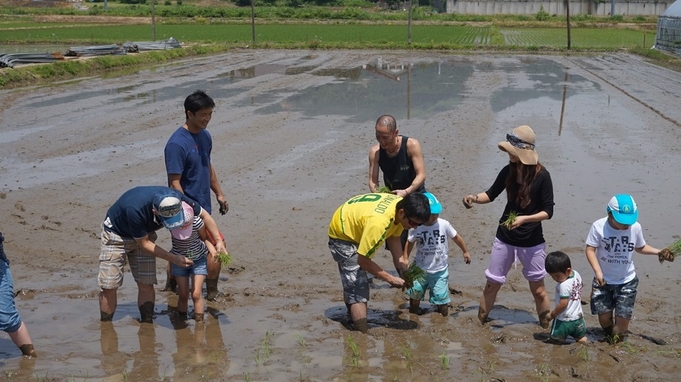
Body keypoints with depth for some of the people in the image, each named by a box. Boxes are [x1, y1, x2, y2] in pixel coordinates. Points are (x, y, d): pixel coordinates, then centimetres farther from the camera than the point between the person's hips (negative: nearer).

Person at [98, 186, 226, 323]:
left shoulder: (177, 199, -27)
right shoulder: (135, 209, -42)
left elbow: (204, 214, -8)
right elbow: (144, 244, -26)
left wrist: (219, 241, -15)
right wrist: (173, 259, -26)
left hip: (144, 232, 5)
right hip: (116, 234, -4)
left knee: (146, 284, -4)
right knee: (109, 286, -9)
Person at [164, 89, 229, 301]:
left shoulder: (205, 136, 7)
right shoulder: (177, 144, -21)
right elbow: (174, 183, -21)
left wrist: (219, 194, 22)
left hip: (202, 206, 9)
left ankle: (170, 288, 31)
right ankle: (212, 295, 8)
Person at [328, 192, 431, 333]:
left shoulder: (402, 206, -19)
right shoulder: (378, 222, -43)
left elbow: (394, 237, -3)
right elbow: (362, 260, -34)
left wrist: (401, 265, -14)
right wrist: (391, 279, -28)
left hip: (354, 226, 9)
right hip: (342, 235, -9)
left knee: (351, 282, 27)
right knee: (358, 289, -16)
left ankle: (352, 318, 46)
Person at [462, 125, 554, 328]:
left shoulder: (542, 176, -17)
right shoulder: (508, 171, -4)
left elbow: (548, 211, -13)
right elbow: (491, 194, 9)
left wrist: (525, 218, -28)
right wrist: (474, 197, -11)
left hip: (532, 242, -4)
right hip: (505, 238, 4)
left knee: (538, 289, 7)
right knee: (492, 284, 11)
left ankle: (546, 328, 23)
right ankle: (480, 321, 25)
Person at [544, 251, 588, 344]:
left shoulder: (564, 285, -29)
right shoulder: (577, 274, -3)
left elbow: (563, 304, -25)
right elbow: (581, 286, 16)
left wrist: (552, 314, -12)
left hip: (564, 320, -8)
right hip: (578, 317, 8)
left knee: (555, 339, 10)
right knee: (581, 338, 17)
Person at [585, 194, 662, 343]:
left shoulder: (635, 227, -13)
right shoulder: (598, 226, -19)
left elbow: (640, 247, 4)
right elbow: (590, 249, -17)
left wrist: (659, 252, -10)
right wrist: (597, 271, -28)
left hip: (627, 281, 1)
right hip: (604, 280, -1)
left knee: (623, 315, -1)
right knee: (603, 315, 4)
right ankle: (609, 336, 36)